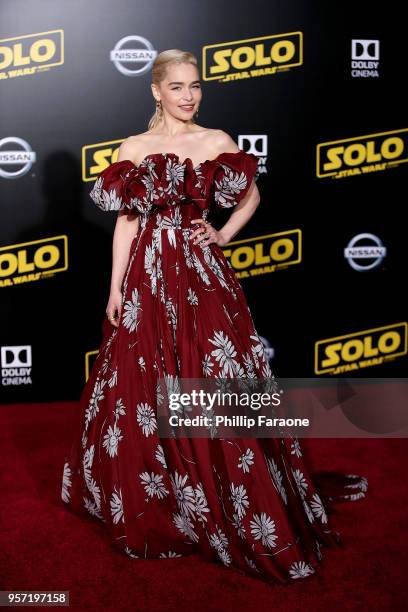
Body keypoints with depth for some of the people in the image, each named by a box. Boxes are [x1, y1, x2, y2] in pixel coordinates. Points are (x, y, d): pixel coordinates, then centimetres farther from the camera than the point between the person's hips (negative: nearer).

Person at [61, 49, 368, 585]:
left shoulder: (218, 141, 5)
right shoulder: (134, 148, 5)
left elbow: (252, 196, 18)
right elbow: (126, 221, 4)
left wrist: (222, 236, 4)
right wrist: (115, 289, 1)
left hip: (203, 275, -1)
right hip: (149, 277, 1)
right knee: (146, 388, 7)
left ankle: (240, 510, 16)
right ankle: (153, 499, 28)